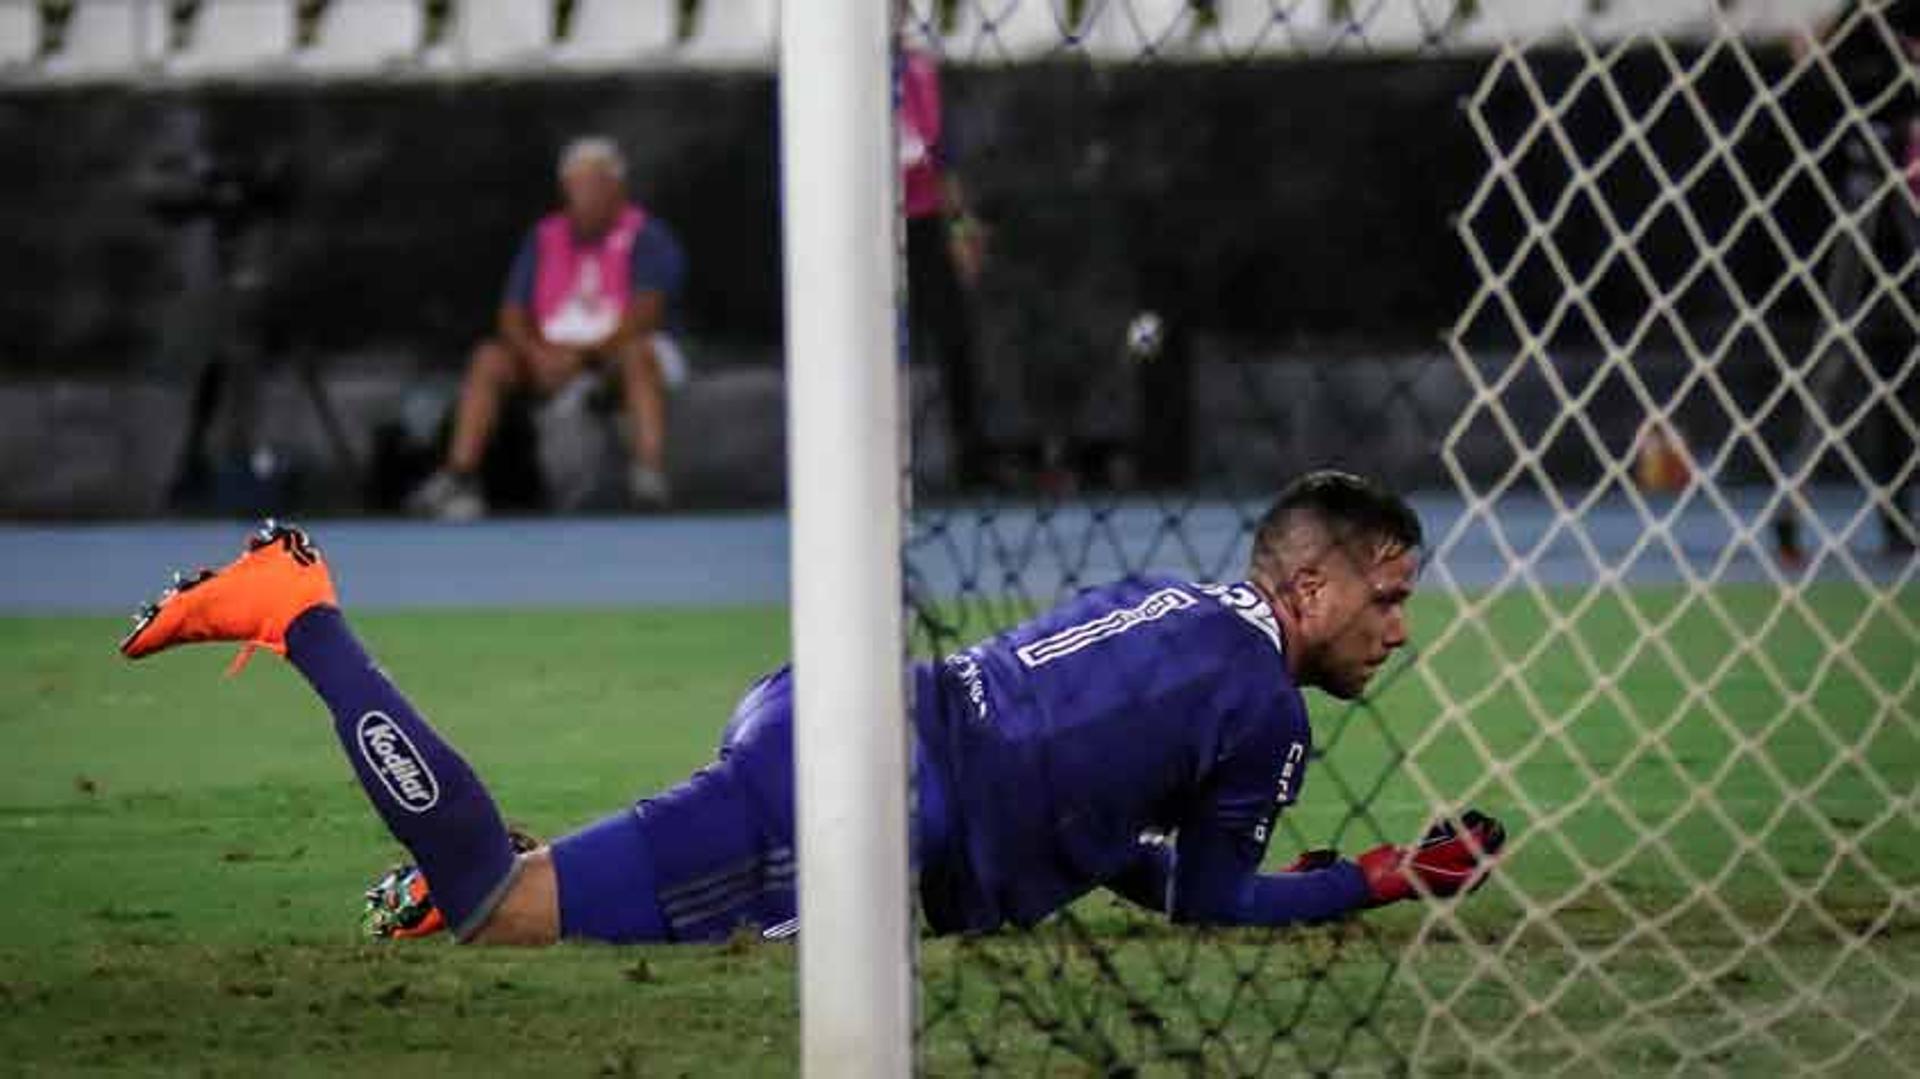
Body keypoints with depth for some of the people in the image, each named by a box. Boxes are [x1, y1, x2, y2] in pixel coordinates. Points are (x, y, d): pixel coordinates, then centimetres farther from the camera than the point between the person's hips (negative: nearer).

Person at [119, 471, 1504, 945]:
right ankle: (295, 615, -7)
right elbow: (1216, 902, 5)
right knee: (493, 911, -9)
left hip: (819, 715, 9)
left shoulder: (1171, 603, 23)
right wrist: (1381, 881, 12)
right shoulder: (1266, 704, -4)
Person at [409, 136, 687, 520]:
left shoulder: (647, 237, -4)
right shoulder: (544, 239, 10)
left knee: (637, 352, -37)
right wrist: (537, 352, -16)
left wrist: (583, 354, -27)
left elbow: (645, 312, -17)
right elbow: (512, 314, 6)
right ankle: (459, 477, -26)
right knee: (490, 356, -19)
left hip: (617, 352, -4)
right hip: (553, 356, 4)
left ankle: (651, 471, -49)